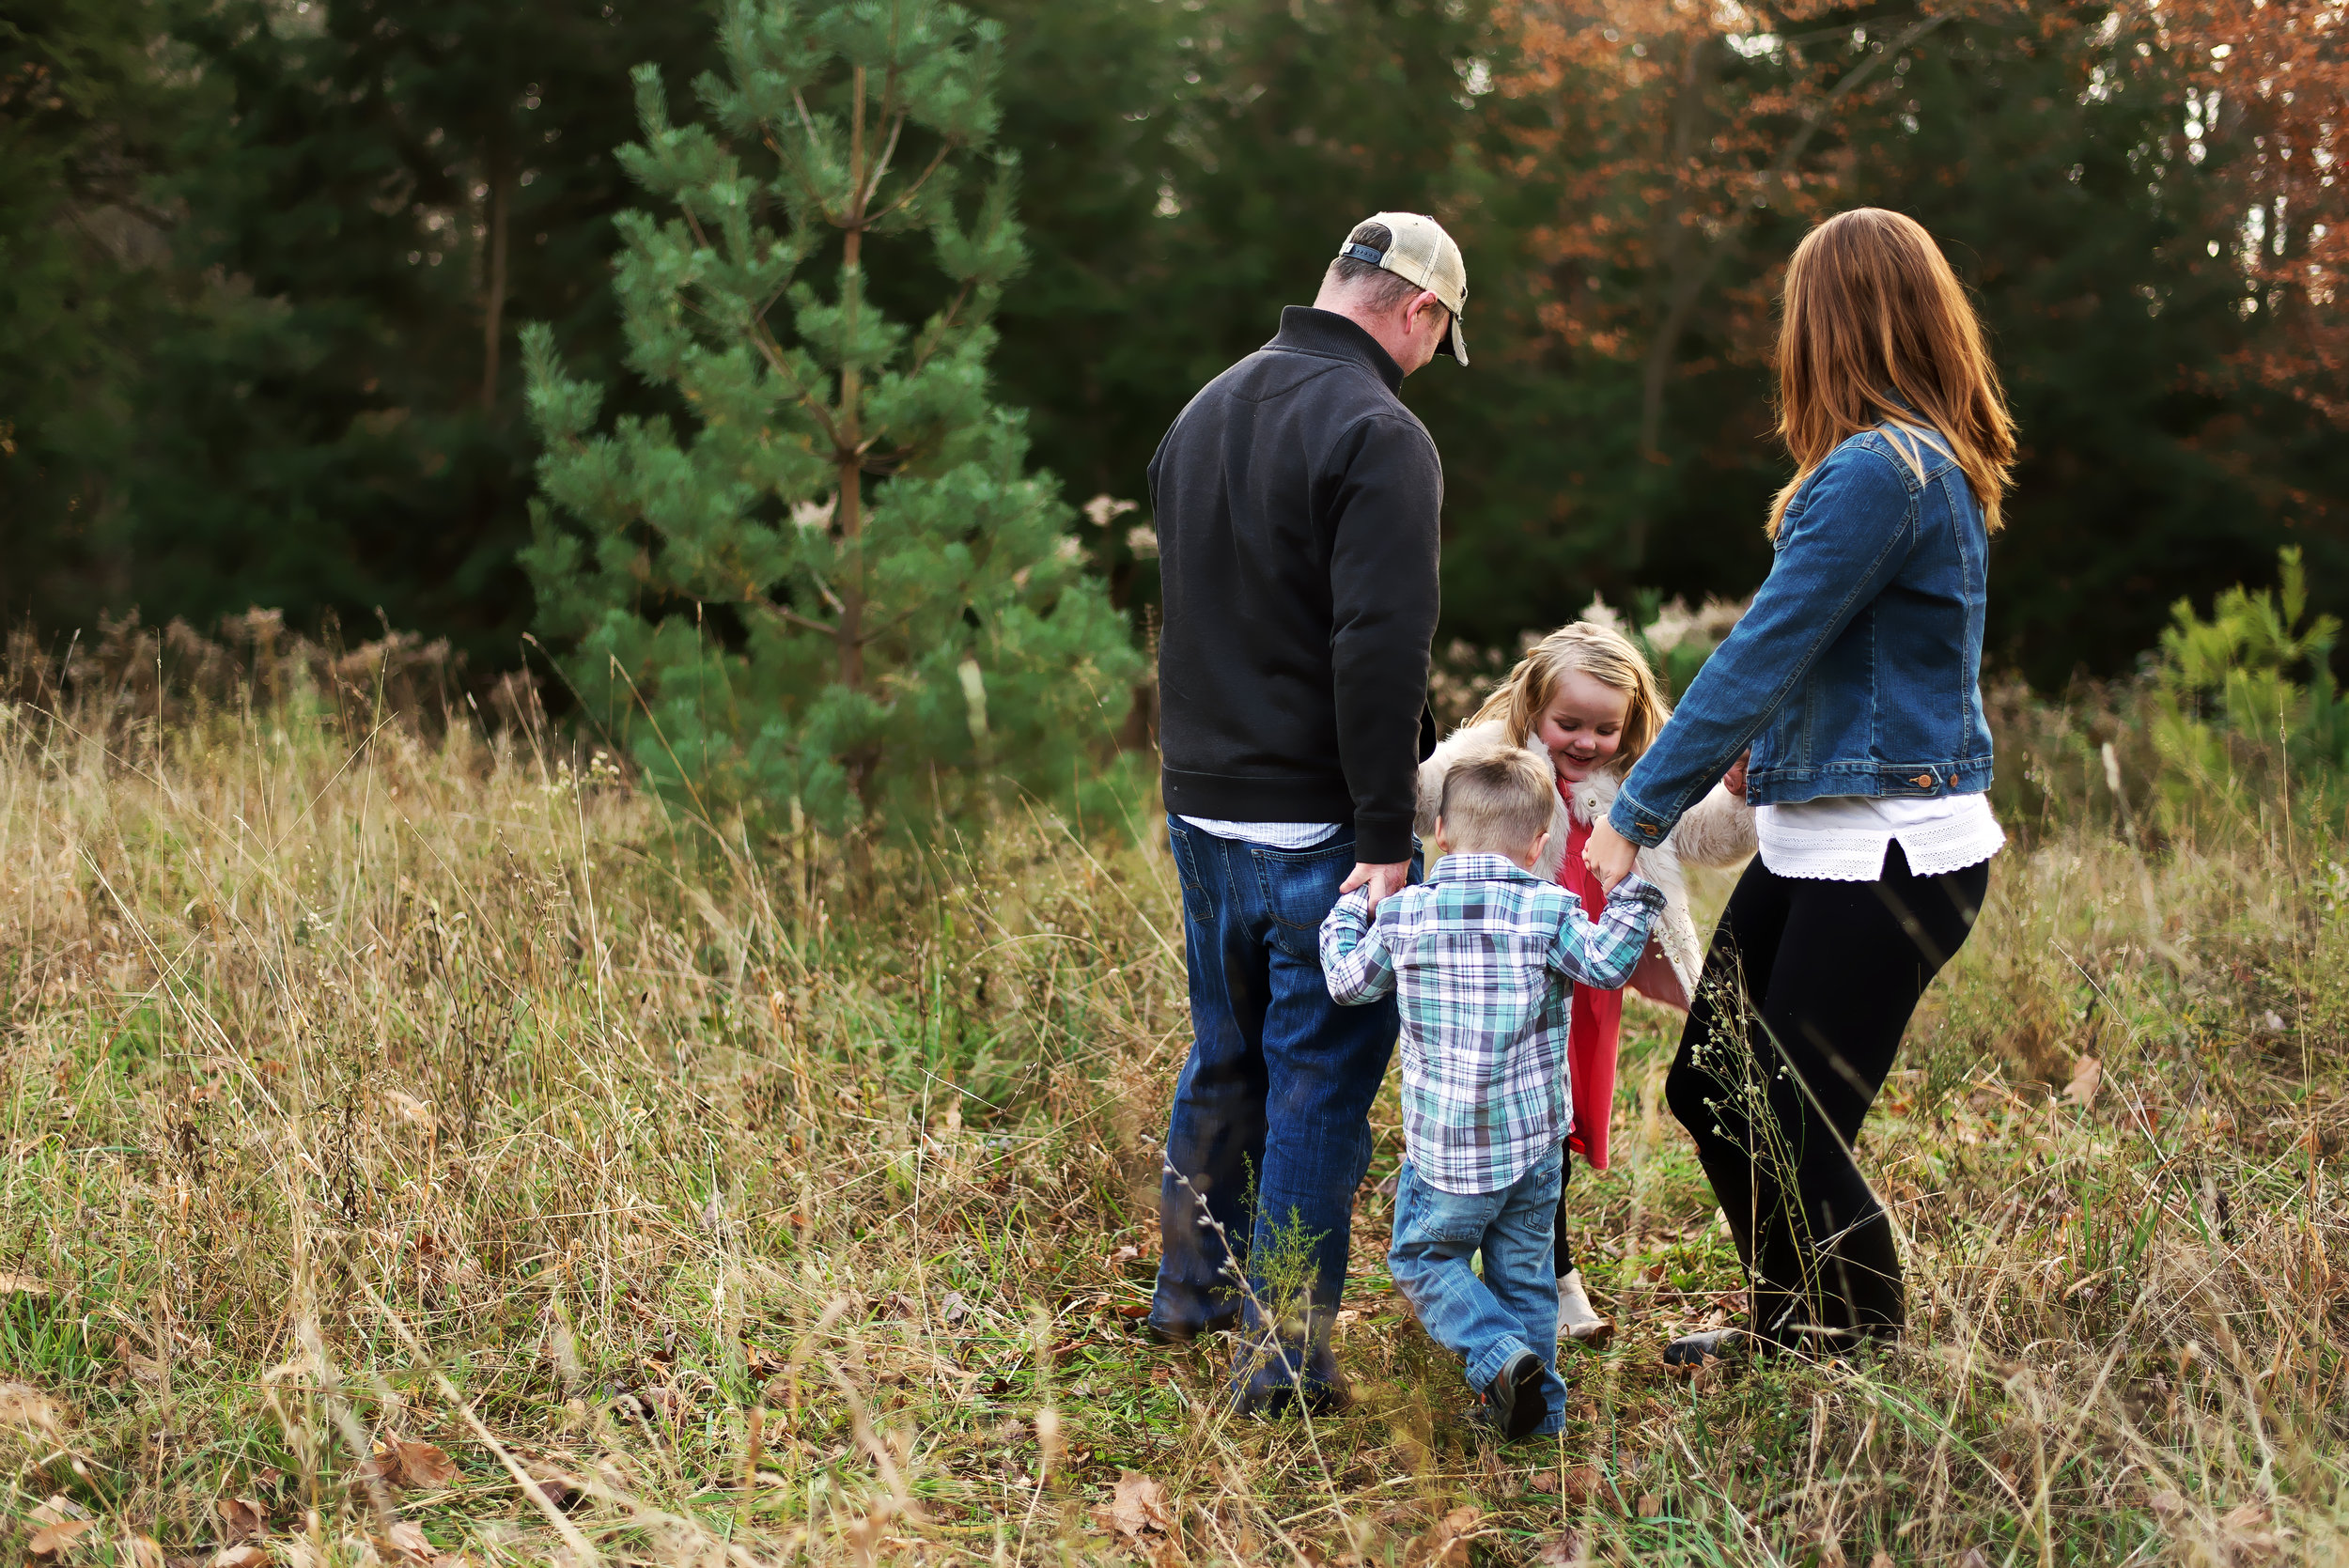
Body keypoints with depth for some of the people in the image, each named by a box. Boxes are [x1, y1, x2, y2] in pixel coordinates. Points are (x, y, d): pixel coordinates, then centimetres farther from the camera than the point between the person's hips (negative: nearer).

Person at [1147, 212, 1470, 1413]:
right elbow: (1380, 652, -23)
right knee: (1320, 1078, 0)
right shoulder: (1379, 435, -16)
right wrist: (1385, 837, -22)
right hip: (1316, 823, -8)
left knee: (1225, 1055, 22)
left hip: (1200, 807, 8)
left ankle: (1192, 1287, 35)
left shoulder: (1204, 412, 13)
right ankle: (1285, 1352, 4)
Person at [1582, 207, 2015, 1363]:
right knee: (1709, 1089, 15)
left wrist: (1636, 815, -13)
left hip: (1888, 854, -10)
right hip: (1816, 844, 10)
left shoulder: (1878, 472, -19)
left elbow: (1761, 656, -18)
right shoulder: (1936, 461, 11)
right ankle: (1790, 1330, 31)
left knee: (1796, 1136, -3)